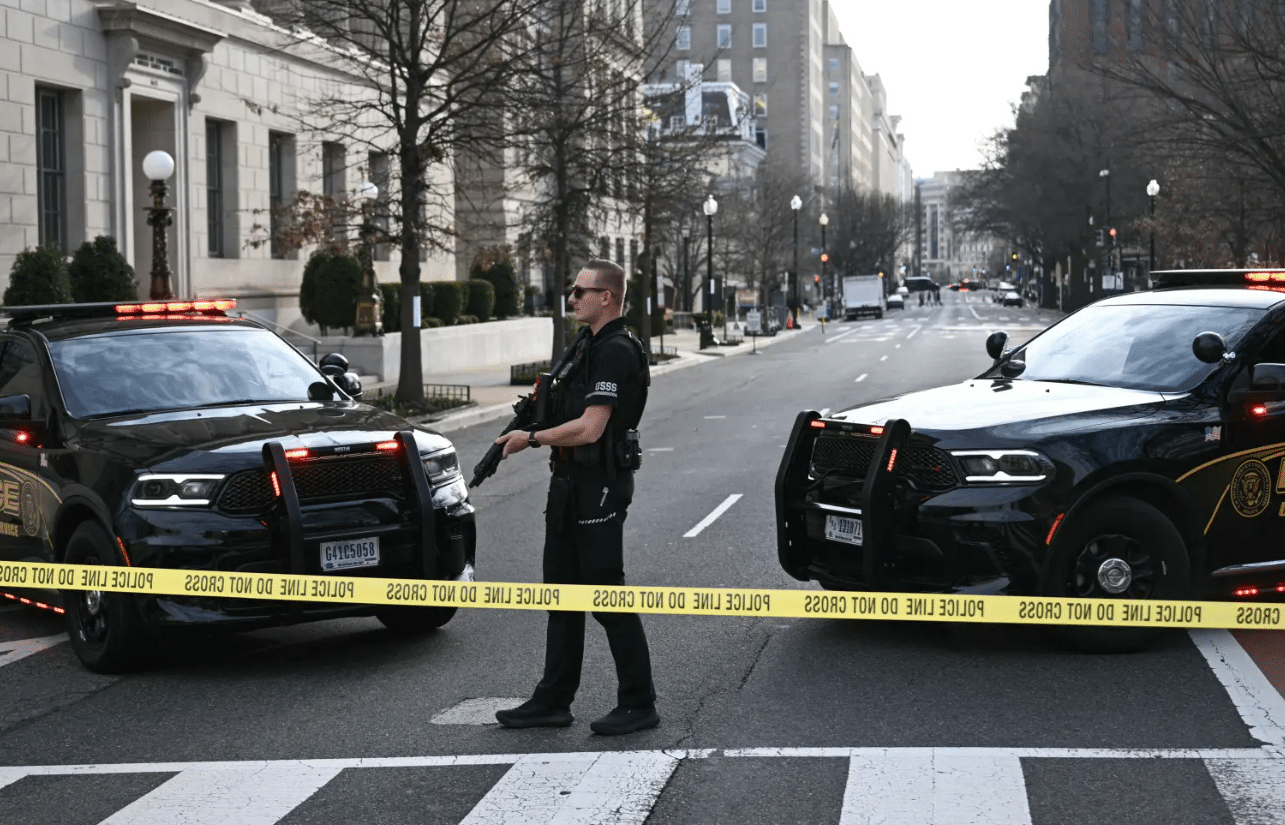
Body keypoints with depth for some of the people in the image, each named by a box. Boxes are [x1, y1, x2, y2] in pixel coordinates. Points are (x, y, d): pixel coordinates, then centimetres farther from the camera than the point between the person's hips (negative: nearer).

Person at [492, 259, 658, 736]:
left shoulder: (617, 353, -17)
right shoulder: (589, 348, 16)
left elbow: (589, 428, -23)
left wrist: (531, 440, -13)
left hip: (599, 488, -11)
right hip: (570, 486, 11)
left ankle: (639, 705, 4)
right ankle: (553, 701, 20)